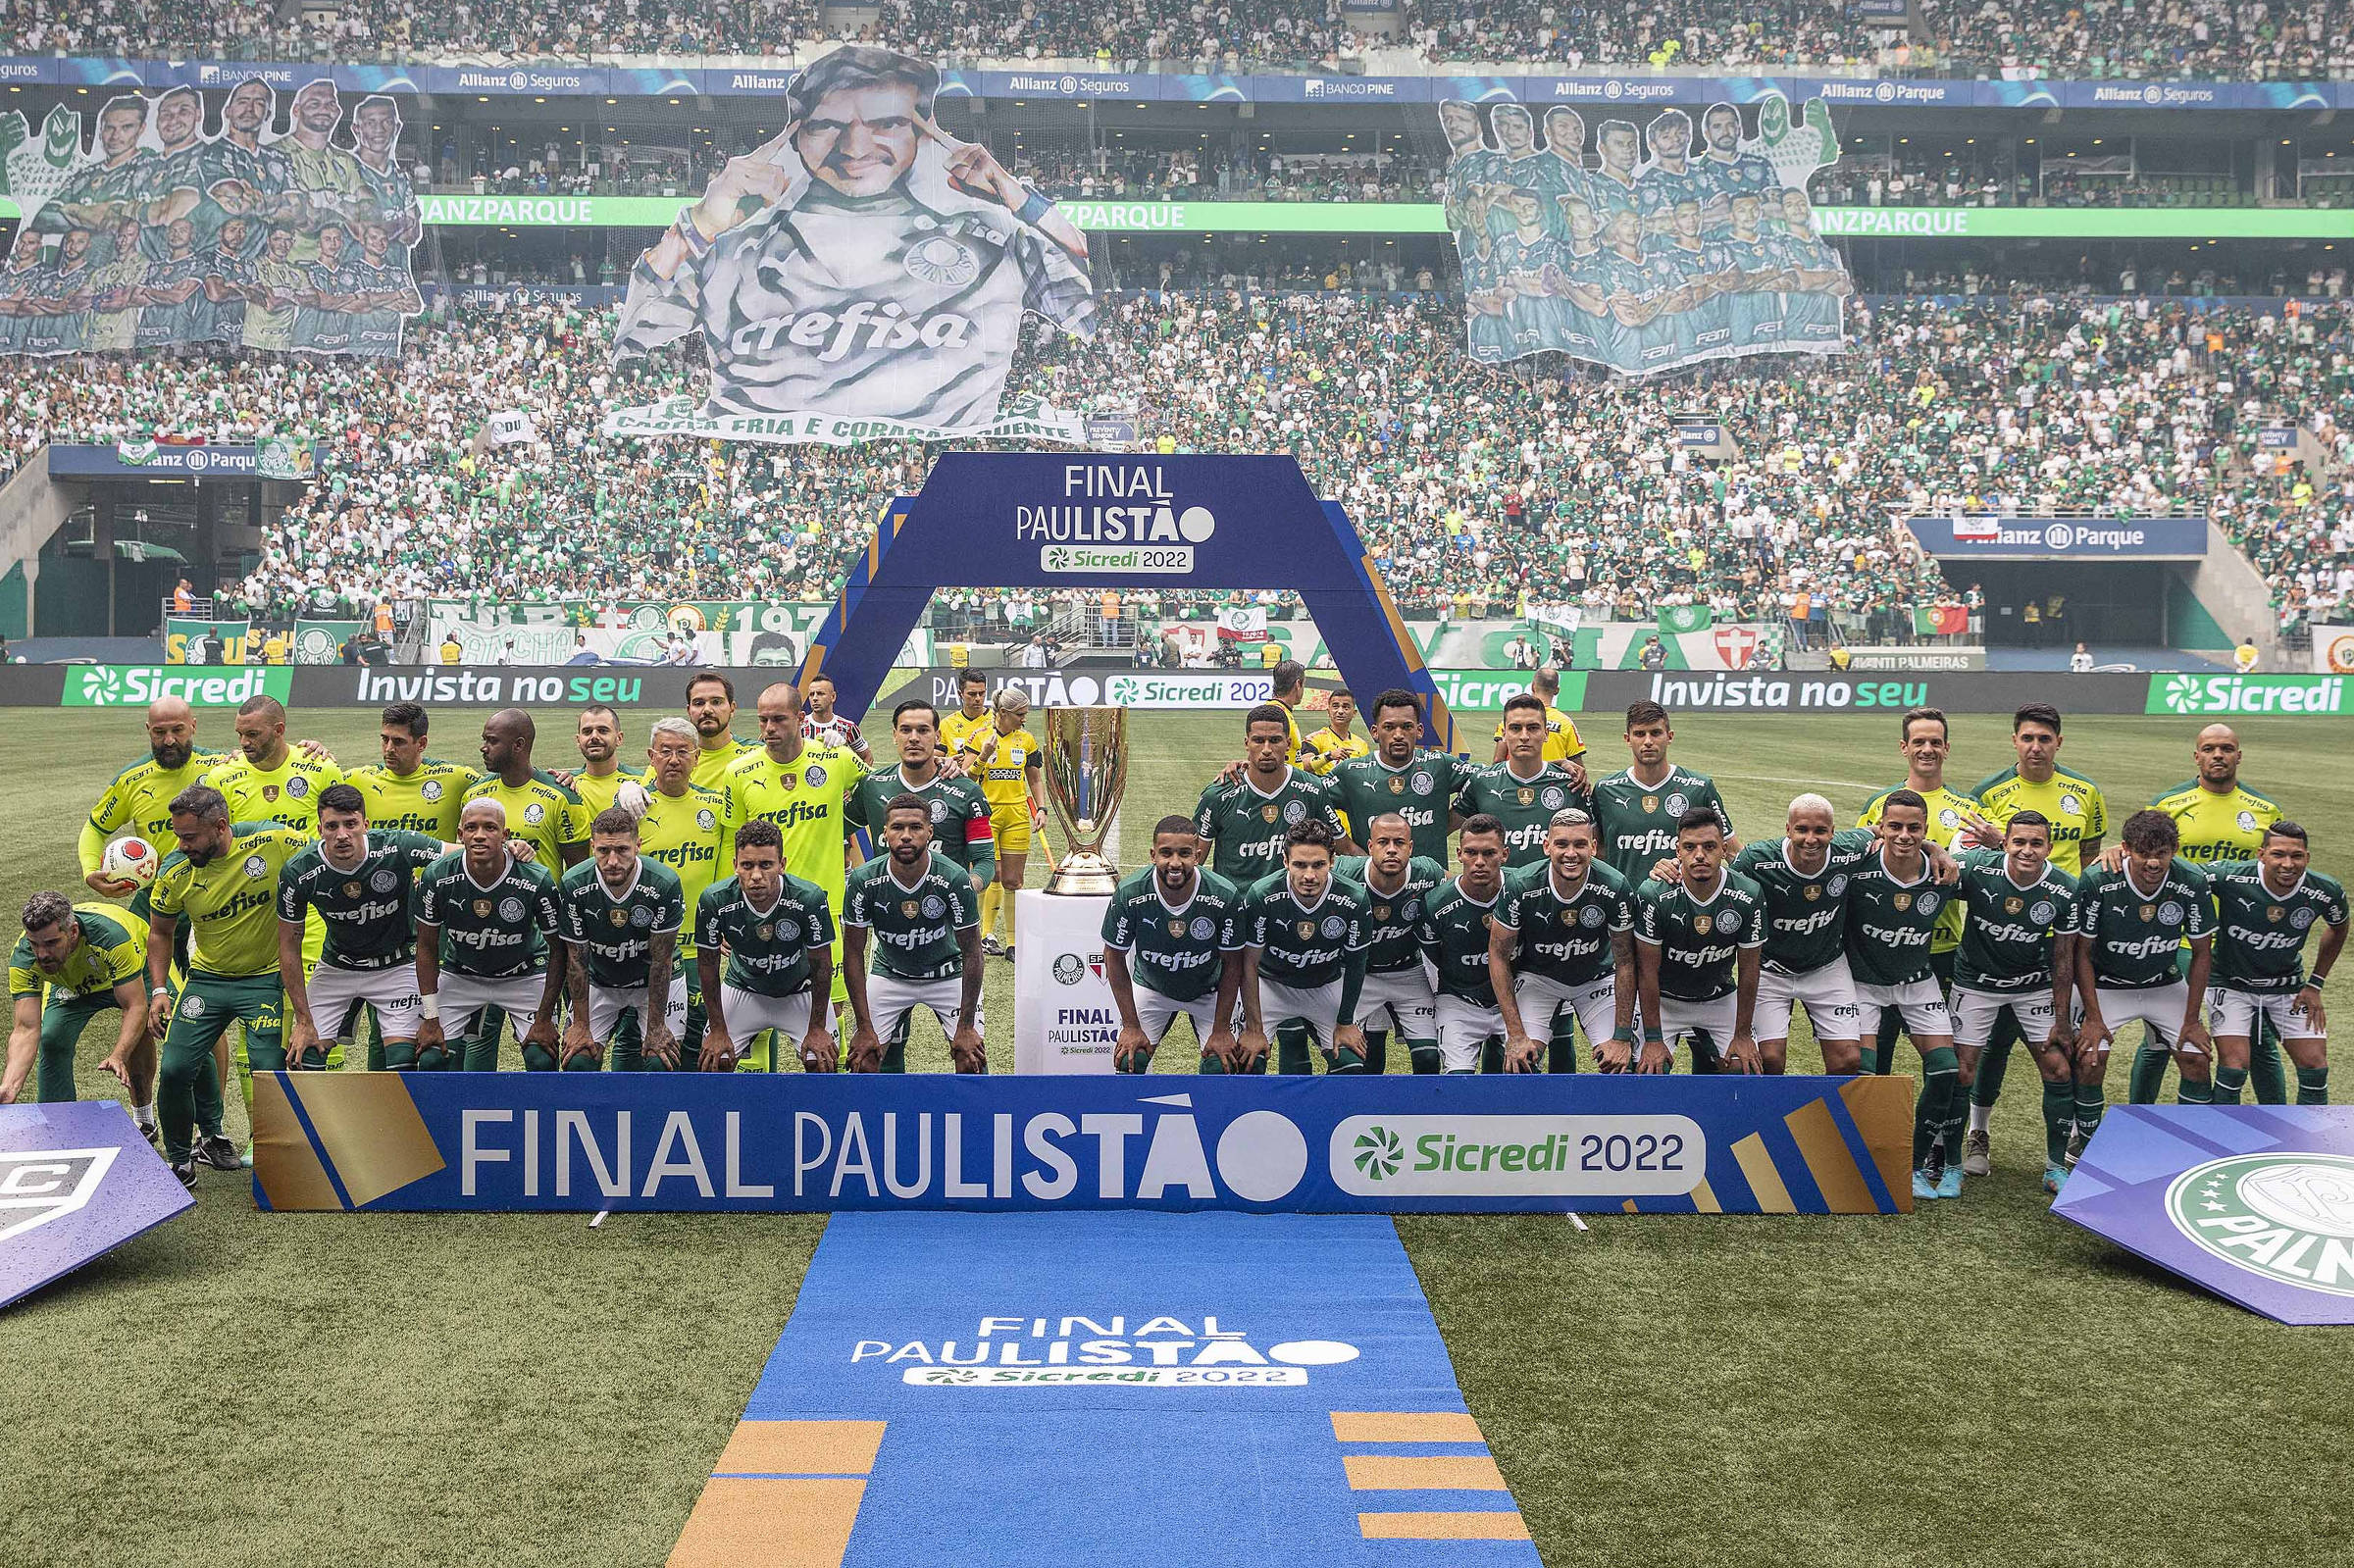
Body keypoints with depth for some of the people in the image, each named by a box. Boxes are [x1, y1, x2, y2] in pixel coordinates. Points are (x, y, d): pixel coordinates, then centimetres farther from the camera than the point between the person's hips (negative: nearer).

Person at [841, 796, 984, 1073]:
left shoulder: (955, 880, -27)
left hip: (948, 974, -1)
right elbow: (853, 954, -13)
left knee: (971, 1060, -14)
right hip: (889, 975, 1)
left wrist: (966, 1026, -18)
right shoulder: (863, 881, -23)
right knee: (863, 1060, -9)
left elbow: (971, 954, -17)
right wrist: (864, 1028, -15)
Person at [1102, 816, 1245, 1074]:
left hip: (1209, 991, 0)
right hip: (1151, 986, 0)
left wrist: (1221, 1030, -14)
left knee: (1222, 1064, -14)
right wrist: (1131, 1026, -13)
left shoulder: (1225, 896, -29)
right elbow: (1115, 957, -13)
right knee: (1128, 1060, -13)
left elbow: (1232, 964, -15)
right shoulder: (1129, 894, -28)